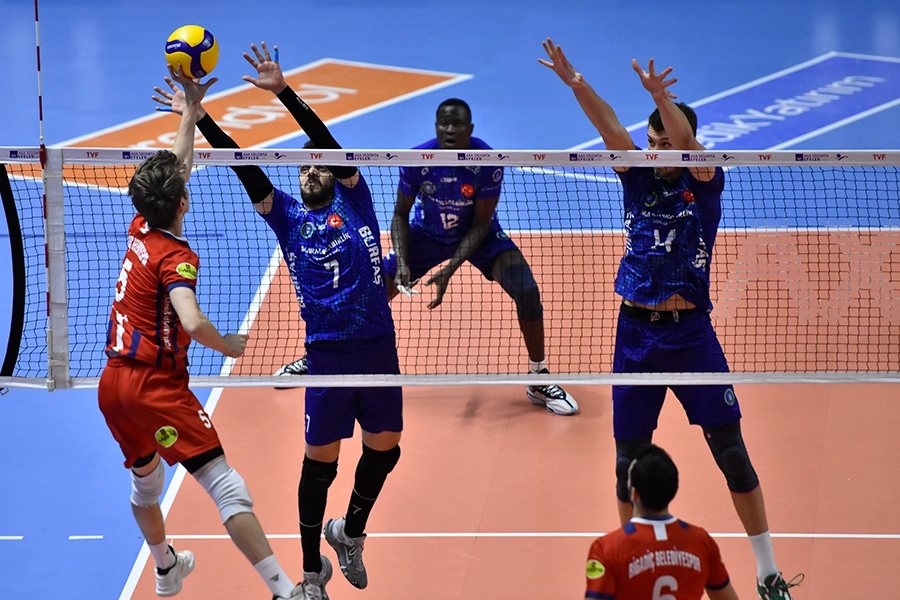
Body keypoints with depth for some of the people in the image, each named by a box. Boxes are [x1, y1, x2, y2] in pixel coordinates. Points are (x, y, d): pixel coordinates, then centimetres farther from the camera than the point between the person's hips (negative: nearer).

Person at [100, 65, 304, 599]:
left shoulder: (140, 231, 6)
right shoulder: (176, 256, -16)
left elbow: (175, 166, 21)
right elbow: (192, 323, -31)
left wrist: (192, 109, 26)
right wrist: (228, 345, -13)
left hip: (113, 384, 9)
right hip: (157, 388, -9)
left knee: (146, 479, 30)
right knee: (226, 486, -14)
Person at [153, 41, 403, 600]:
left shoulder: (354, 201, 8)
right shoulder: (288, 215, 10)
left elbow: (328, 140, -5)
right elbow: (244, 168, 2)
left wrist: (285, 92, -16)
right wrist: (198, 117, -5)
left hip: (379, 348, 1)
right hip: (327, 354, -1)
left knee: (385, 449, 9)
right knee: (321, 460, -1)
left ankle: (350, 532, 35)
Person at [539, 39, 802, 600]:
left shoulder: (705, 182, -1)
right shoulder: (640, 178, 7)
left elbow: (690, 144, -21)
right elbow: (610, 127, -8)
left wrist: (662, 97, -39)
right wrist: (575, 82, -23)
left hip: (691, 332, -3)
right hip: (636, 332, 3)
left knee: (730, 448, -5)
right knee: (629, 455, 6)